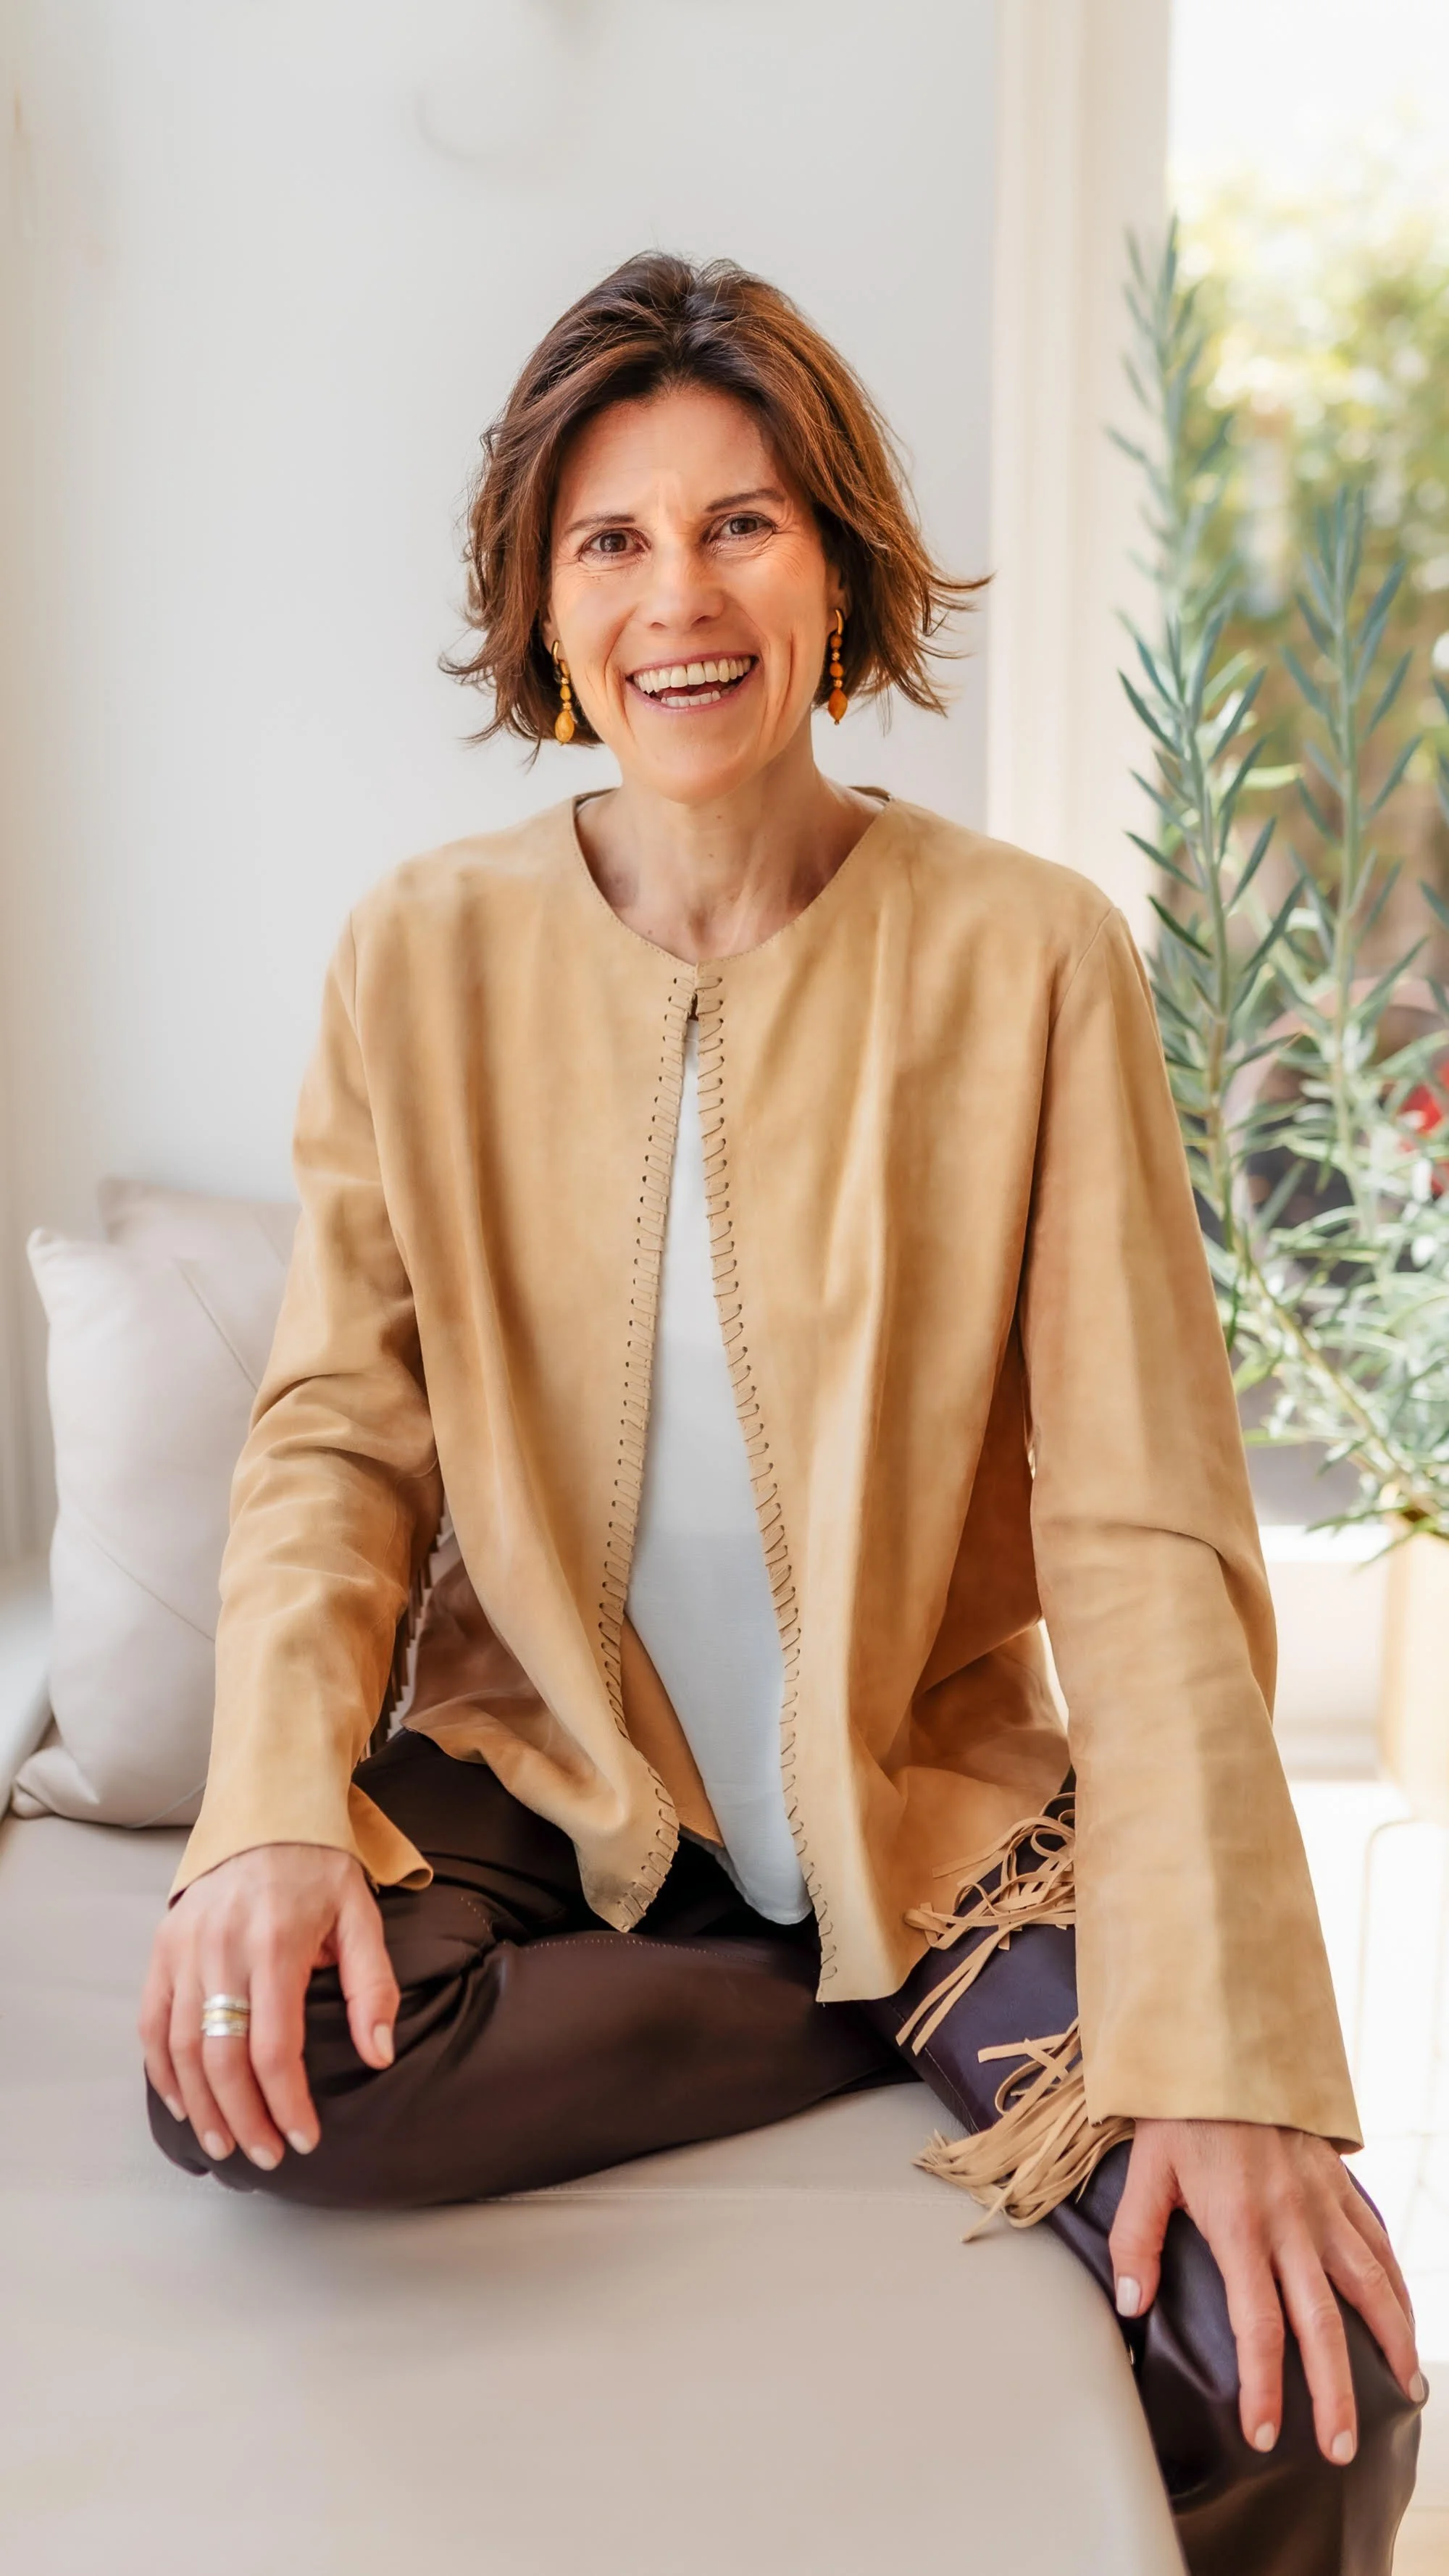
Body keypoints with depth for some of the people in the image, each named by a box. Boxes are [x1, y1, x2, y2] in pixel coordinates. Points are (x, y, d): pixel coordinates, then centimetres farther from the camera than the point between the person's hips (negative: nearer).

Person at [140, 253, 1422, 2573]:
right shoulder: (426, 954, -3)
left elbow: (1142, 1534, -12)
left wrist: (1223, 2059, -21)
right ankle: (908, 2036, -7)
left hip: (933, 1791, -2)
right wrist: (278, 1812, -22)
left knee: (1300, 2387, -21)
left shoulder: (1031, 961, -9)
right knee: (252, 2076, -29)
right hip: (538, 1771, 3)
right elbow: (336, 1433, -2)